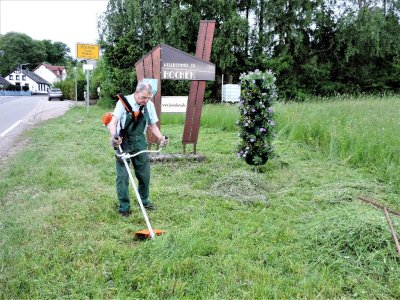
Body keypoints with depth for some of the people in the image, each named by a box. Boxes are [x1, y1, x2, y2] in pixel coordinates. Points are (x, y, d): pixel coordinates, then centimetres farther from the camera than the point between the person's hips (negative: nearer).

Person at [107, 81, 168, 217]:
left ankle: (144, 200, 31)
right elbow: (113, 122, -22)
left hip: (140, 142, 4)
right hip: (123, 142, -4)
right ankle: (124, 206, 12)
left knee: (145, 174, 10)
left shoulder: (149, 105, -1)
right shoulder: (124, 102, -14)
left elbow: (152, 125, 9)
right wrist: (114, 136, -42)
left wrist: (160, 138, -8)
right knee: (122, 176, -1)